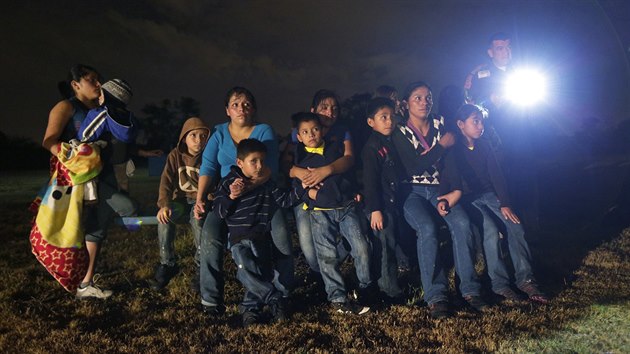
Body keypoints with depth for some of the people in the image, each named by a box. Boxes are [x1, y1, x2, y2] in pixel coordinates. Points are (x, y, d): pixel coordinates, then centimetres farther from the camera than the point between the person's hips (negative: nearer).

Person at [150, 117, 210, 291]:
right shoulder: (175, 155, -1)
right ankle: (167, 264, -11)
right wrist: (164, 204, -26)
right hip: (181, 199, 2)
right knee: (164, 219, -29)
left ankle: (202, 268, -18)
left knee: (198, 220, -36)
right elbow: (166, 182, -8)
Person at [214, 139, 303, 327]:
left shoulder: (267, 184, 12)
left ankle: (249, 308, -2)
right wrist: (231, 197, -14)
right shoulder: (229, 182, 3)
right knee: (247, 269, -27)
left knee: (261, 271, -17)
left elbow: (284, 200, 9)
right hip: (238, 238, -2)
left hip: (261, 237, 3)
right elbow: (218, 212, 1)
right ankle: (275, 300, -17)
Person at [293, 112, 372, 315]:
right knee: (327, 255, -6)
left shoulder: (337, 147, 12)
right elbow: (296, 183, 6)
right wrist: (308, 191, -9)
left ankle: (366, 288, 12)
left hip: (346, 206, 1)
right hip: (320, 211, 0)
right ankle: (337, 299, 4)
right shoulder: (299, 157, 10)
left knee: (361, 247, -8)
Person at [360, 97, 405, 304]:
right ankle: (390, 291, 8)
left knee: (398, 242, 15)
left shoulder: (392, 143, 13)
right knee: (386, 246, -3)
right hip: (381, 205, -8)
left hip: (395, 201, 8)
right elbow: (370, 180, -16)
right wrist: (375, 209, -20)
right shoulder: (372, 147, -12)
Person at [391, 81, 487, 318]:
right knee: (427, 228, -30)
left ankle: (469, 289, -17)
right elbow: (415, 168, -14)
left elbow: (451, 161, 0)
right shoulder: (400, 133, -1)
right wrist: (442, 145, -9)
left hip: (439, 188, 3)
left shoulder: (440, 125, 10)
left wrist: (456, 190, -14)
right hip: (413, 191, -3)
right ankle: (435, 296, -25)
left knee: (461, 222, -25)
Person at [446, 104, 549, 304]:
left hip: (489, 196, 5)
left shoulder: (484, 146, 11)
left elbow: (496, 175, 5)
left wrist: (505, 204, -5)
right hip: (468, 200, -5)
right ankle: (500, 285, -20)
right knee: (491, 231, -28)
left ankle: (525, 280, -13)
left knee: (515, 227, -17)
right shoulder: (453, 150, -5)